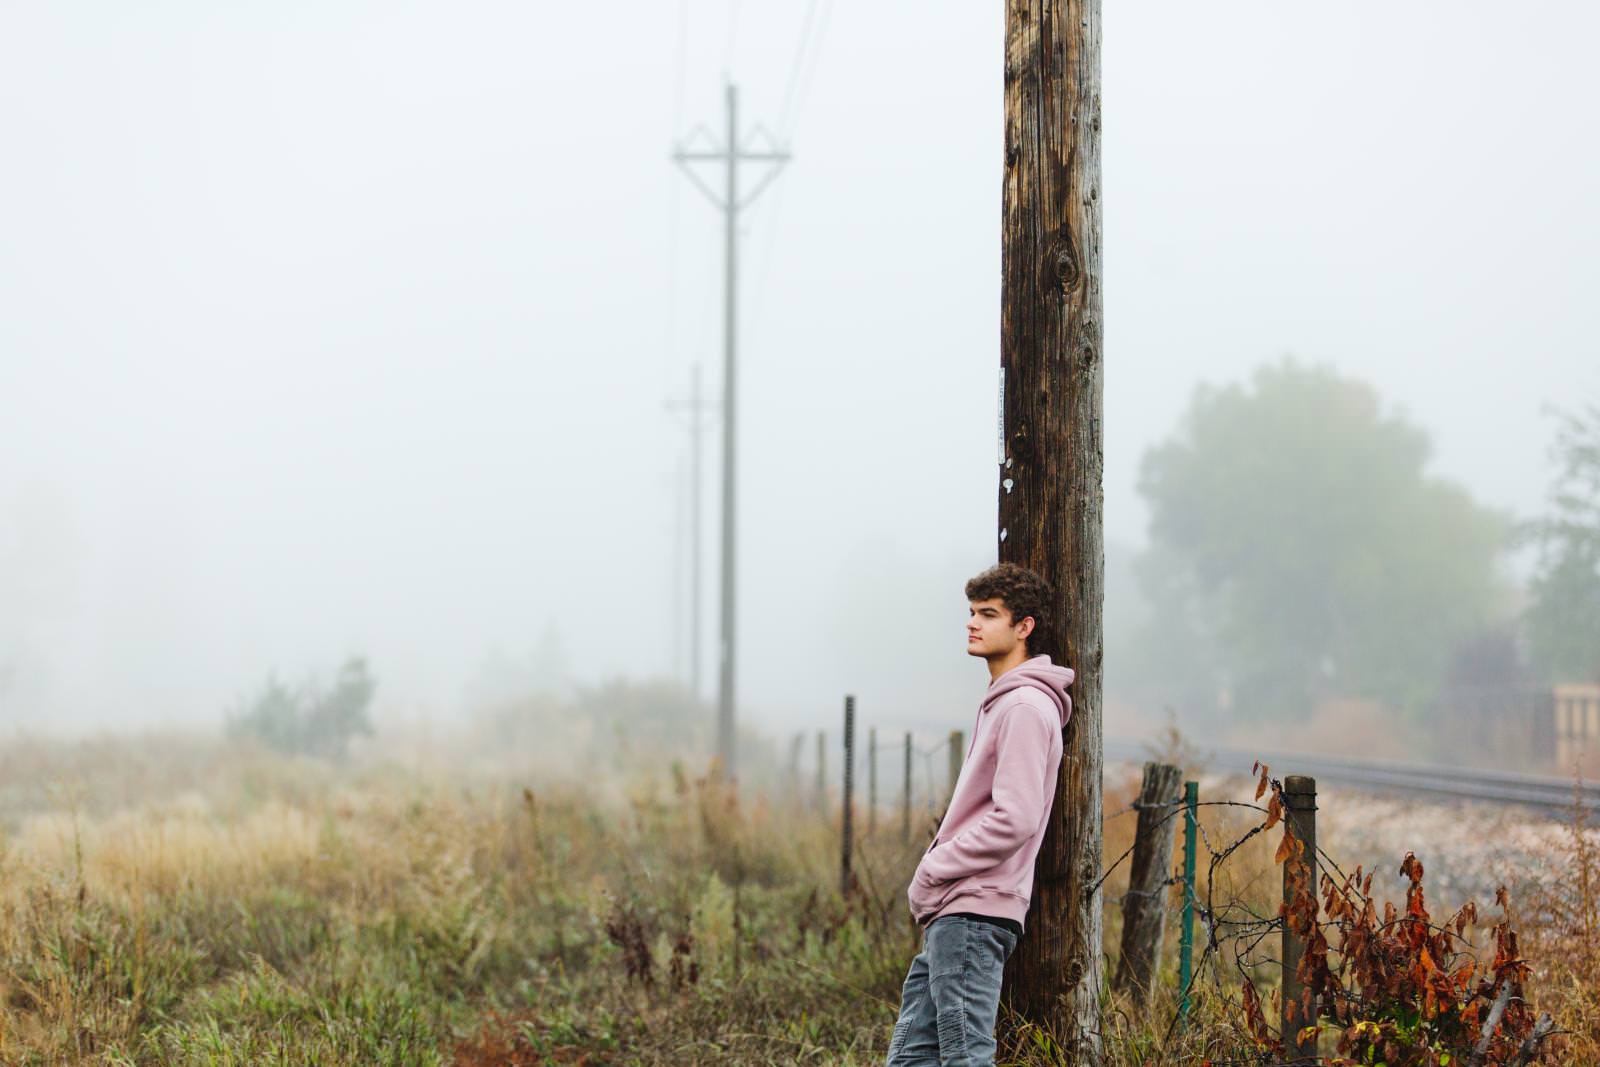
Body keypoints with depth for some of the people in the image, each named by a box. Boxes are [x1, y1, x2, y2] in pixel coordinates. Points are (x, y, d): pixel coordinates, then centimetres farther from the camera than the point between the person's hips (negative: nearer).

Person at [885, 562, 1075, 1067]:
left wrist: (933, 869, -12)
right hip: (950, 912, 10)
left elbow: (1014, 822, -21)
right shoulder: (1000, 703, 20)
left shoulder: (1025, 707, -12)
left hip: (974, 911, -10)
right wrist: (932, 882, 12)